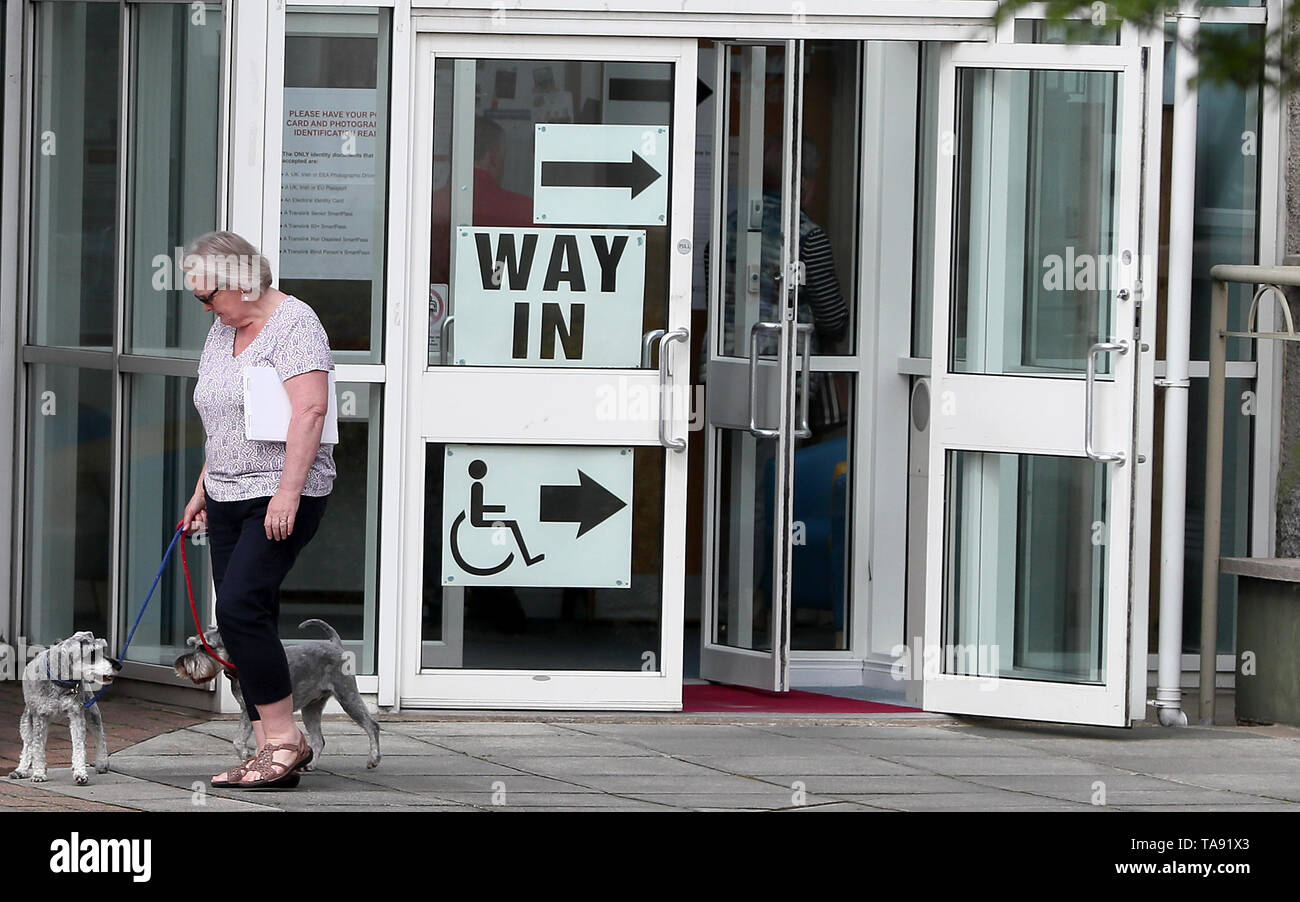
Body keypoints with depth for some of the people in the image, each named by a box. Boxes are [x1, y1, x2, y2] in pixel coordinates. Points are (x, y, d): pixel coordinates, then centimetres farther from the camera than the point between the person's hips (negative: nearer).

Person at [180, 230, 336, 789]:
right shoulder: (221, 332, 16)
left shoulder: (294, 322, -11)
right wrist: (203, 492, 23)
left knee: (239, 607, -19)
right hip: (229, 496, 9)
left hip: (283, 496, -9)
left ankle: (286, 738, -12)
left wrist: (287, 493, -27)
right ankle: (269, 751, 2)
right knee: (246, 621, 2)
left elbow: (309, 410, -21)